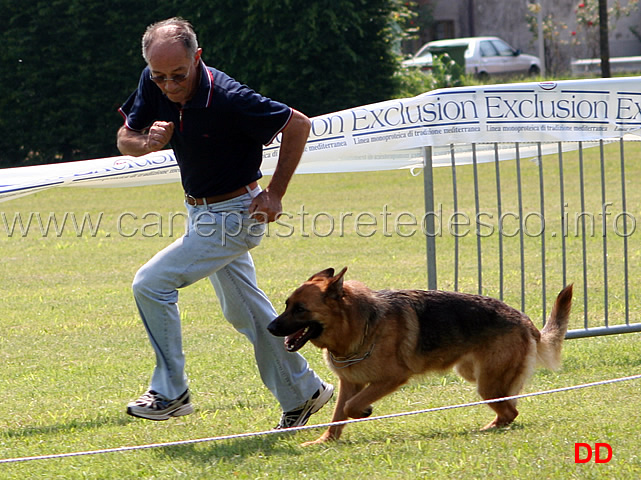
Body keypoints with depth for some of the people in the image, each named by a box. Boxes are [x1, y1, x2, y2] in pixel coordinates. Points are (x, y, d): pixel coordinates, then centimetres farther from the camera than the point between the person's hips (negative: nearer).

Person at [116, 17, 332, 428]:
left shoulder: (228, 99, -29)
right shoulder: (154, 85, -11)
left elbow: (298, 125, -18)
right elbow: (125, 140, 0)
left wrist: (275, 194, -15)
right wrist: (148, 142, -25)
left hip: (234, 216, -8)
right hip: (201, 211, 8)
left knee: (151, 284, -16)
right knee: (244, 309, 18)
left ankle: (170, 391, -4)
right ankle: (302, 393, 32)